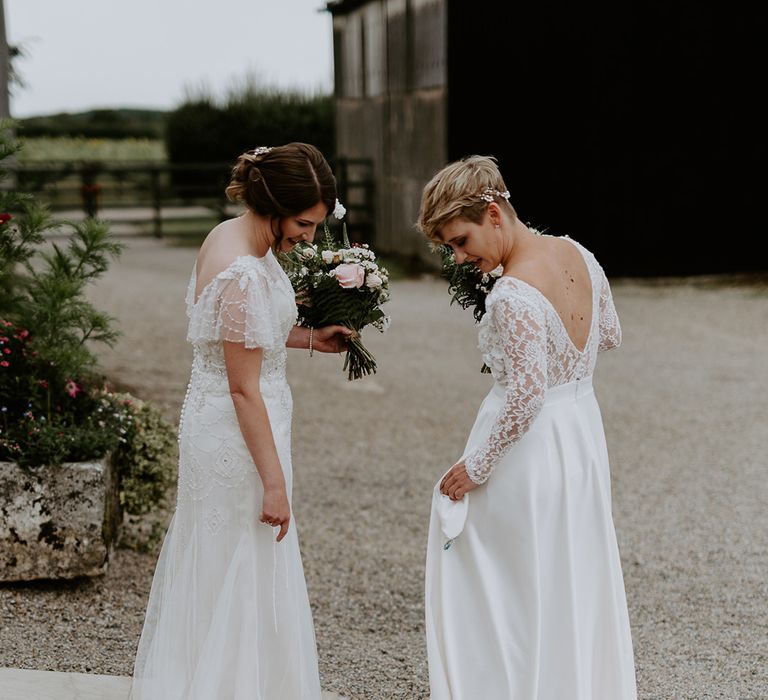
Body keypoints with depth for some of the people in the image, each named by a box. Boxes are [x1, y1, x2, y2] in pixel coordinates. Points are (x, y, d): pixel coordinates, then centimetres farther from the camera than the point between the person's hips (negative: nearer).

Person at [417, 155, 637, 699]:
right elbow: (609, 336, 11)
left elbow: (525, 396, -26)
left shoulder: (512, 297, -26)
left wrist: (474, 467, -16)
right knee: (577, 583, 21)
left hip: (528, 450, -8)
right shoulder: (579, 255, -2)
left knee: (512, 595, 7)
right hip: (584, 435, 8)